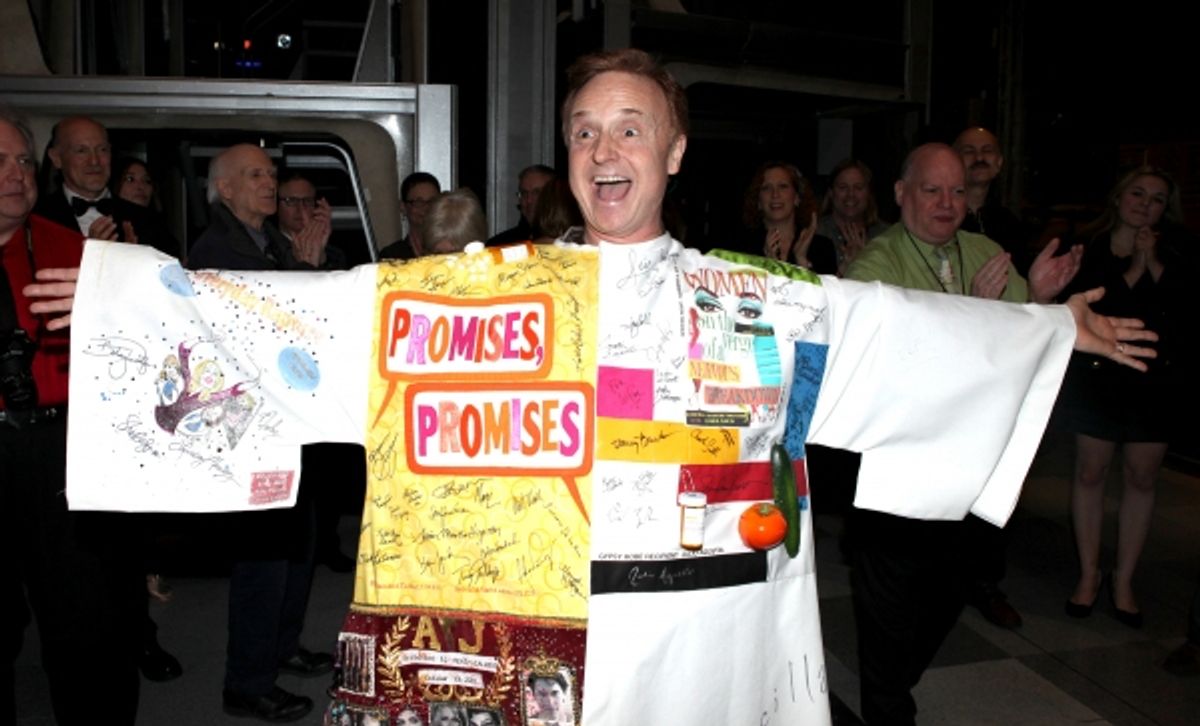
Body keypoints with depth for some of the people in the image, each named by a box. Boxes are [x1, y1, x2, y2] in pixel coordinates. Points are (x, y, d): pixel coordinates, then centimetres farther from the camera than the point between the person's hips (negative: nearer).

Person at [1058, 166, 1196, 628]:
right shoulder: (1090, 249, -2)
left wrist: (1153, 262, -15)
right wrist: (1133, 270, -15)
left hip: (1158, 380, 1)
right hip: (1098, 377, -1)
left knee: (1142, 478, 7)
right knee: (1090, 473, 5)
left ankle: (1124, 580, 21)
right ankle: (1089, 574, 20)